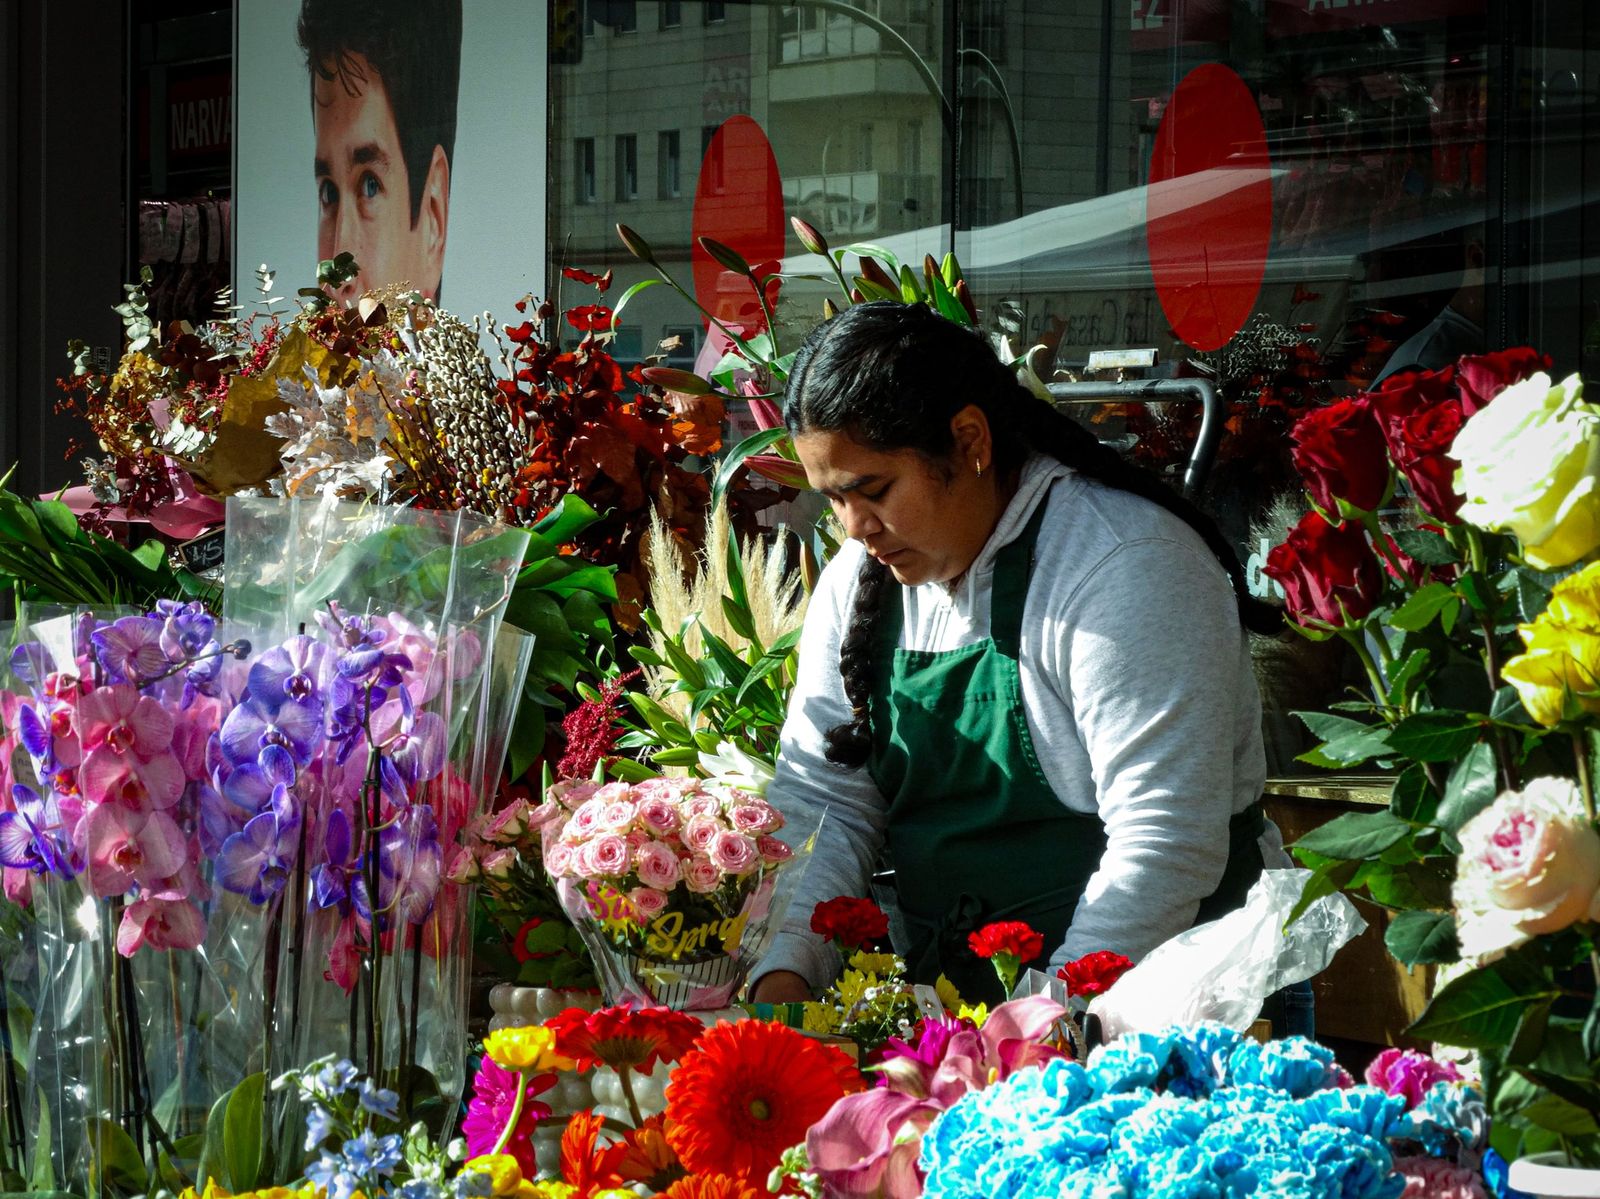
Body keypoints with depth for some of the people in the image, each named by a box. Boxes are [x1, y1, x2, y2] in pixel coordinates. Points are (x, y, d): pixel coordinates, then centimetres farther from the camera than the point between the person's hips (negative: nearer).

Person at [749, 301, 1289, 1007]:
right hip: (939, 973, 6)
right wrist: (785, 969, -10)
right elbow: (822, 801, 7)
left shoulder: (1127, 566, -16)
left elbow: (1165, 846, -21)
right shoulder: (859, 581, 8)